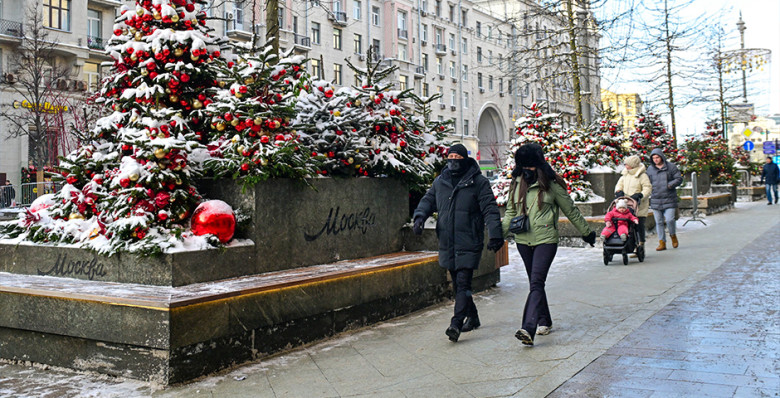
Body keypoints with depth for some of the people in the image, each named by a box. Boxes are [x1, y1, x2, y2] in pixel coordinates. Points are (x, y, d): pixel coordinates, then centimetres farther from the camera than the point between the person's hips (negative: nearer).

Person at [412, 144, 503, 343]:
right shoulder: (440, 182, 11)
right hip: (447, 244, 6)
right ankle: (472, 317, 30)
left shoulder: (479, 182, -4)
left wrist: (495, 234, -17)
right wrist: (420, 216, 0)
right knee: (457, 284, 14)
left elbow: (490, 209, -7)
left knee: (463, 283, -11)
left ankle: (456, 323, -11)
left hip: (469, 244, -6)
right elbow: (428, 200, 20)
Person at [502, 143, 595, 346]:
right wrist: (501, 233, 1)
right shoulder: (516, 183, 8)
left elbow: (570, 210, 5)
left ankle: (528, 329, -24)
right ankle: (544, 321, 30)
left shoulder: (551, 184, -4)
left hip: (546, 240, -5)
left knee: (536, 283, -16)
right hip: (523, 240, 5)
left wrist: (586, 232, 13)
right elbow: (510, 212, 16)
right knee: (535, 283, 14)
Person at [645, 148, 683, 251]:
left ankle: (673, 236, 17)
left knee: (670, 220, -12)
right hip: (655, 200, 3)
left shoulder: (671, 167, 2)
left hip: (669, 199, -3)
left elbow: (679, 179, 0)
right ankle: (662, 243, 13)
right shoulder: (650, 169, 10)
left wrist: (670, 185, -16)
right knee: (659, 222, 5)